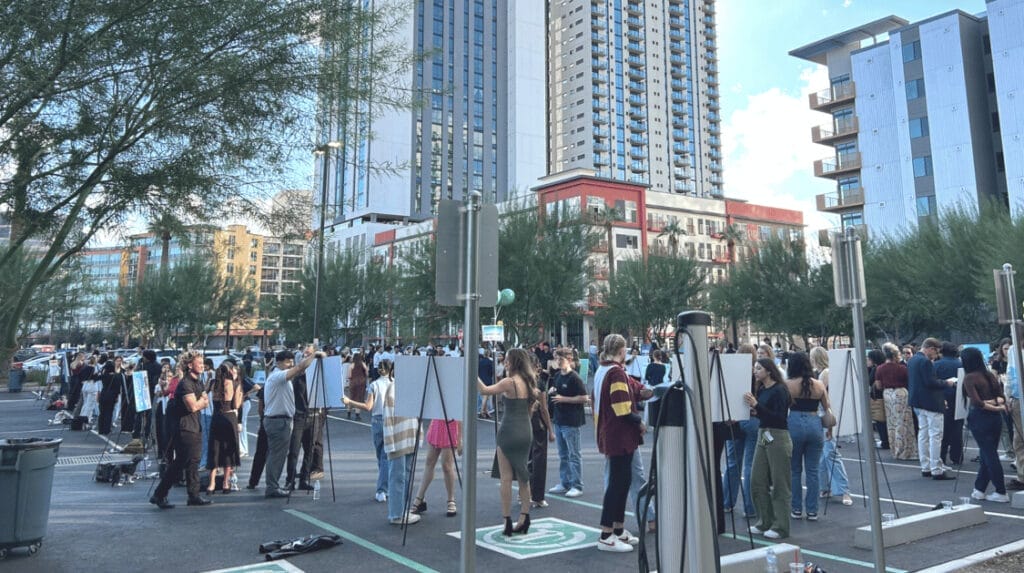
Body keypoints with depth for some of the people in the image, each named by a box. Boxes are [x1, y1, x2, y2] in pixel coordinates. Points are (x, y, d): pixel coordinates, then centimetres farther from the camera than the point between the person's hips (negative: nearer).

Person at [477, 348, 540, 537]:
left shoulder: (509, 382, -14)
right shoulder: (529, 382, 7)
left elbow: (484, 390, -9)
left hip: (509, 432, -7)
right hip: (526, 432, 7)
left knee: (506, 478, 0)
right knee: (523, 477, 13)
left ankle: (507, 522, 3)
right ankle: (524, 519, 17)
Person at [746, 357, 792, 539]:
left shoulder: (779, 390, -11)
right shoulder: (761, 390, 11)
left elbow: (779, 417, -18)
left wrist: (756, 405, -23)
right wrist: (752, 405, -1)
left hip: (778, 438, -8)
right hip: (763, 436, 8)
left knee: (779, 483, 0)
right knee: (757, 481, 8)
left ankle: (781, 527, 9)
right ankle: (765, 523, 20)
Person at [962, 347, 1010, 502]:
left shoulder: (969, 377, -11)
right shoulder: (990, 375, 8)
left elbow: (977, 402, -18)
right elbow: (1002, 397, 7)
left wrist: (995, 408, -7)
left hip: (980, 418, -7)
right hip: (995, 418, 7)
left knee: (989, 455, 0)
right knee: (989, 454, 12)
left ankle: (1001, 493, 3)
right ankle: (979, 489, 20)